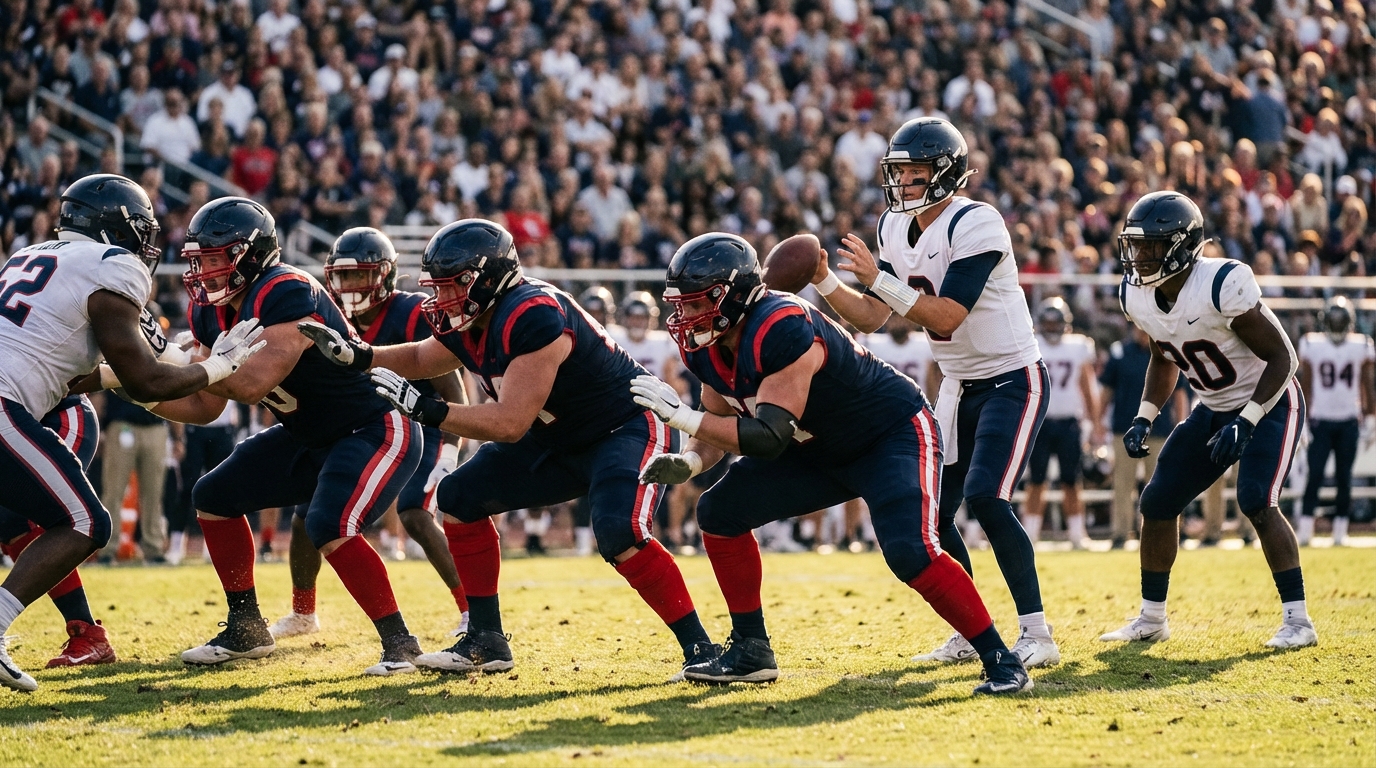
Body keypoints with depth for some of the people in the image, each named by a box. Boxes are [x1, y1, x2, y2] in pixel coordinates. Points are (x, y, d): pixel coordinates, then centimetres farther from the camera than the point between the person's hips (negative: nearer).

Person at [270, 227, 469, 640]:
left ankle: (473, 609, -21)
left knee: (414, 515, -27)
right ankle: (302, 614, 25)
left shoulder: (412, 316, -20)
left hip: (419, 430, -6)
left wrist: (451, 450, -27)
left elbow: (452, 392, -20)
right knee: (307, 516, 5)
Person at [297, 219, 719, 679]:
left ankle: (700, 648, -20)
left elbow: (511, 424, -32)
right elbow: (421, 359, 22)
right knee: (460, 497, 7)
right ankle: (486, 641, 13)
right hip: (562, 441, 10)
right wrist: (358, 356, 6)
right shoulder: (469, 324, -2)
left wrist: (426, 410, -31)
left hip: (630, 429, -10)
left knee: (618, 533, -33)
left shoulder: (532, 318, -30)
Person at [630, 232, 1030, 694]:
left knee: (909, 551, -28)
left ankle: (1001, 660, -17)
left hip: (894, 435, -9)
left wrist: (682, 416, -35)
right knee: (720, 512, 1)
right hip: (822, 452, 9)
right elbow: (722, 426, 5)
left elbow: (768, 438, -36)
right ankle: (751, 651, 10)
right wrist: (688, 463, -15)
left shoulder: (782, 331, -34)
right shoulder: (708, 348, -7)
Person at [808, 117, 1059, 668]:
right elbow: (871, 317, 6)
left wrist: (877, 277, -31)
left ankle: (1036, 633, -14)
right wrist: (823, 282, -10)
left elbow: (946, 316, -28)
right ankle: (969, 633, 16)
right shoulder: (897, 229, 4)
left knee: (985, 497, -21)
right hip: (960, 388, 8)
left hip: (1014, 382, -8)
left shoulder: (975, 226, -22)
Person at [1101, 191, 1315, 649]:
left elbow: (1283, 357, -23)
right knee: (1158, 502, 2)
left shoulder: (1222, 286, -30)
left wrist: (1245, 422, -29)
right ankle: (1151, 619, 16)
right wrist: (1143, 419, 1)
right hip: (1214, 409, 8)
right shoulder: (1137, 295, -7)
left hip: (1269, 404, -7)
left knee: (1256, 502, -25)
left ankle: (1297, 620, -16)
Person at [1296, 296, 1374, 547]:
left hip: (1348, 422, 1)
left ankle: (1340, 531, 7)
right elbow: (1305, 387, 3)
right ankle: (1305, 530, -6)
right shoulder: (1312, 345, -1)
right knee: (1315, 476, -7)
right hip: (1320, 420, -1)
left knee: (1344, 478, 2)